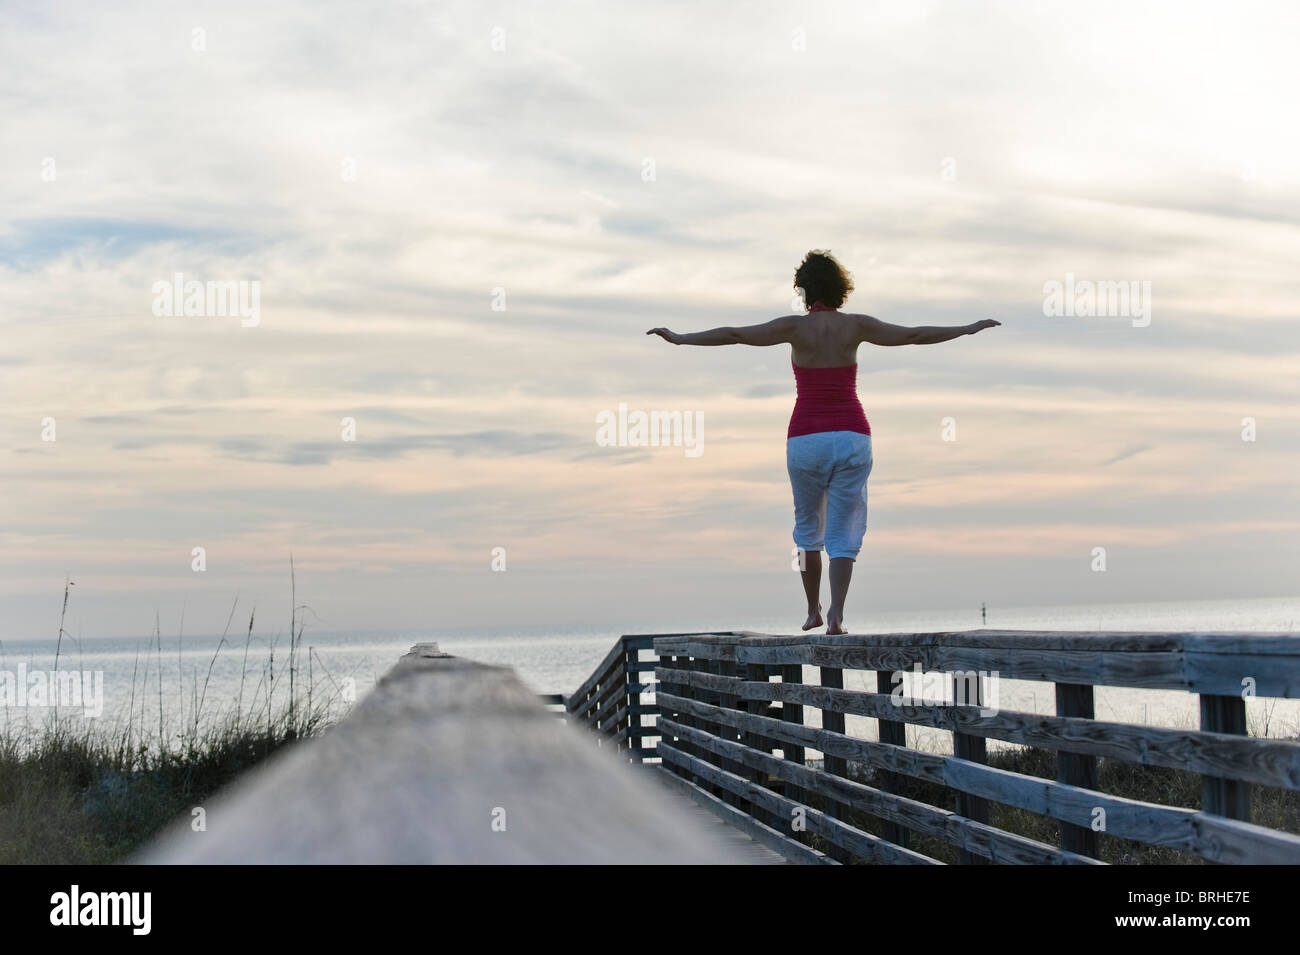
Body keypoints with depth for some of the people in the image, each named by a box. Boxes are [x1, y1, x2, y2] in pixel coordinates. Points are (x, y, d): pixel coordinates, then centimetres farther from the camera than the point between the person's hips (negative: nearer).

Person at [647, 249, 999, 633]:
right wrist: (970, 328, 16)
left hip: (806, 440, 0)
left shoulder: (796, 327, -3)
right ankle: (836, 614, -12)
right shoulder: (856, 326, 1)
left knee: (808, 525, 20)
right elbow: (915, 335, 5)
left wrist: (679, 339, -2)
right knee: (843, 533, 4)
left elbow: (732, 335, -8)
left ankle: (813, 610, 23)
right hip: (851, 439, 0)